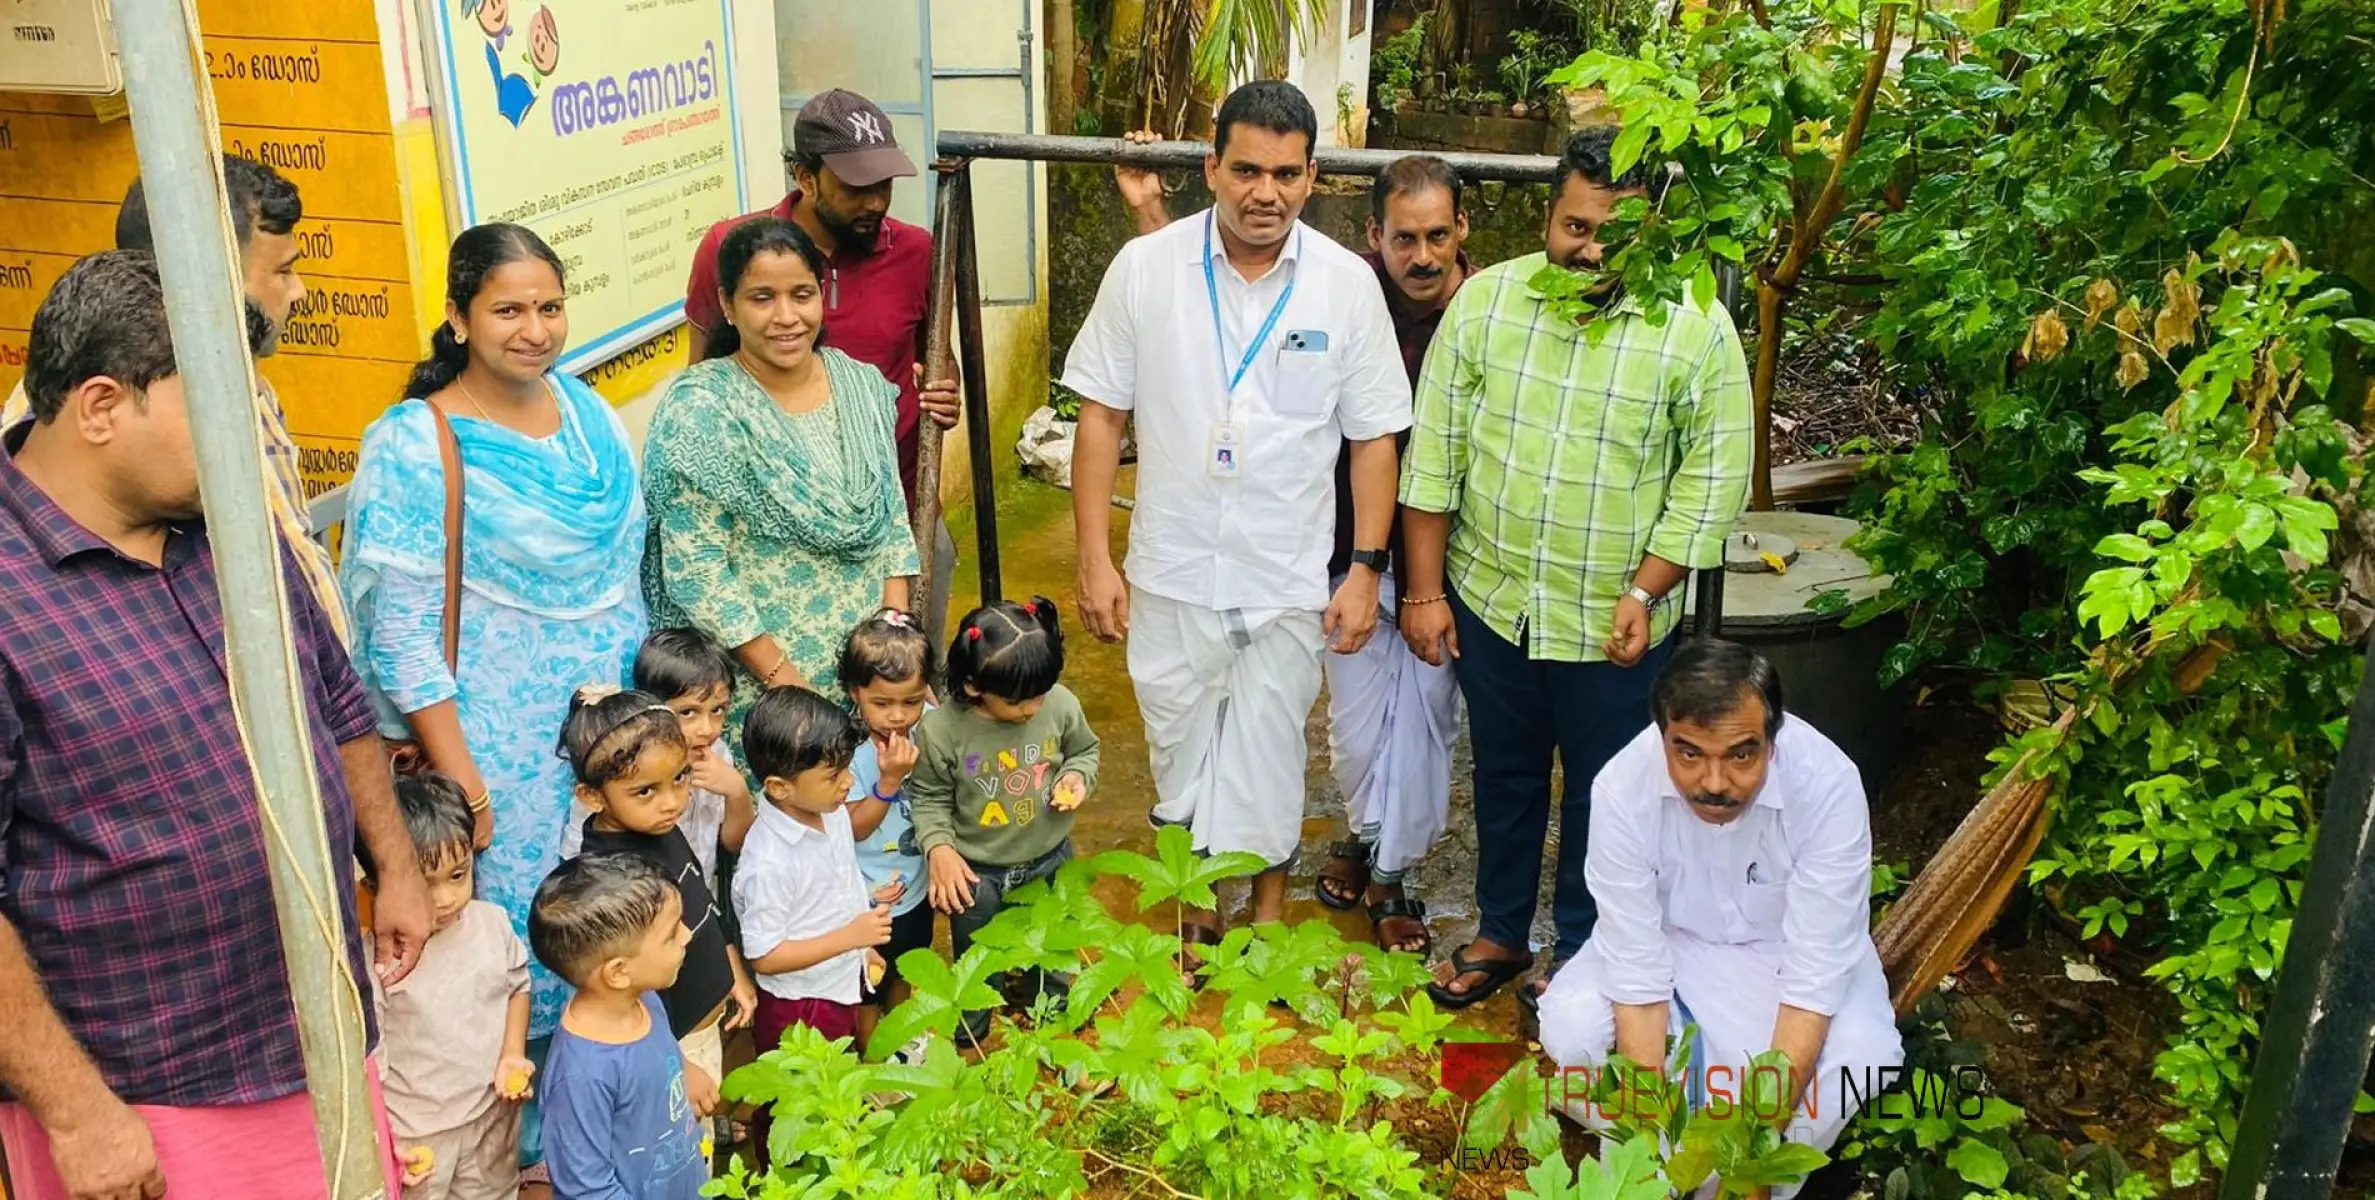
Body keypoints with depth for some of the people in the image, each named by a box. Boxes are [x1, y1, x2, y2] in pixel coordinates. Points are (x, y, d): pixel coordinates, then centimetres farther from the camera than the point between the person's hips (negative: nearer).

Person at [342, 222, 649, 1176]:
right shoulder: (413, 445, -15)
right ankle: (522, 1142, 25)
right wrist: (456, 773, -16)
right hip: (502, 747, -6)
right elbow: (399, 630, -15)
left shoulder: (586, 408, 4)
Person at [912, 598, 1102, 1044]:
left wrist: (1078, 777, -18)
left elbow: (1085, 748, 1)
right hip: (977, 872, -3)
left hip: (1049, 859, 3)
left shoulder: (1060, 705, -20)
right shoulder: (940, 731, -27)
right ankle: (970, 1035, 46)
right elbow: (930, 798, -11)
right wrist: (939, 848, -24)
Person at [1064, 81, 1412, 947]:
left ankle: (1268, 924, 34)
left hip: (1288, 582, 0)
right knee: (1180, 755, 14)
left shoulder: (1348, 285, -5)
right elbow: (1101, 415, -2)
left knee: (1269, 761, 11)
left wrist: (1366, 569, -3)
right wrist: (1095, 557, -5)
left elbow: (1374, 437, 1)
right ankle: (1194, 914, 36)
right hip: (1172, 577, 1)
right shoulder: (1145, 268, -6)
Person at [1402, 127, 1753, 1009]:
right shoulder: (1485, 300, -6)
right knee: (1504, 777, 20)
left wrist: (1645, 591, -15)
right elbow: (1435, 453, -3)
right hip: (1490, 603, 2)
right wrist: (1423, 590, -4)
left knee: (1600, 794, 14)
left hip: (1613, 624, -2)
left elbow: (1715, 477, -8)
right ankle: (1500, 933, 40)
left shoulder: (1696, 328, -11)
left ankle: (1579, 951, 35)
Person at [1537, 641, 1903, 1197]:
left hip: (1790, 947, 0)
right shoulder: (1622, 787, -30)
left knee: (1862, 1057, -29)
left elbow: (1811, 985, -30)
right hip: (1670, 939, 1)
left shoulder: (1829, 785, -32)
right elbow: (1637, 979, -26)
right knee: (1570, 1028, -25)